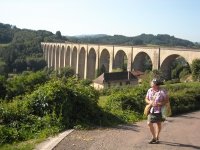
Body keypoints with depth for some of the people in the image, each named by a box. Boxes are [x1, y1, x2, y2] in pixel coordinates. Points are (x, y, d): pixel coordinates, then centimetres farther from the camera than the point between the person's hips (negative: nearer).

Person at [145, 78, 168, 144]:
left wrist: (159, 104, -21)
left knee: (158, 124, 11)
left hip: (159, 110, -3)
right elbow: (146, 99, 10)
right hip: (151, 110, 4)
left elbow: (167, 100, -10)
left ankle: (157, 137, 30)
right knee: (149, 123, -3)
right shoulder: (149, 90, 0)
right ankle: (153, 137, 17)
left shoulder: (162, 91, -14)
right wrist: (150, 102, -12)